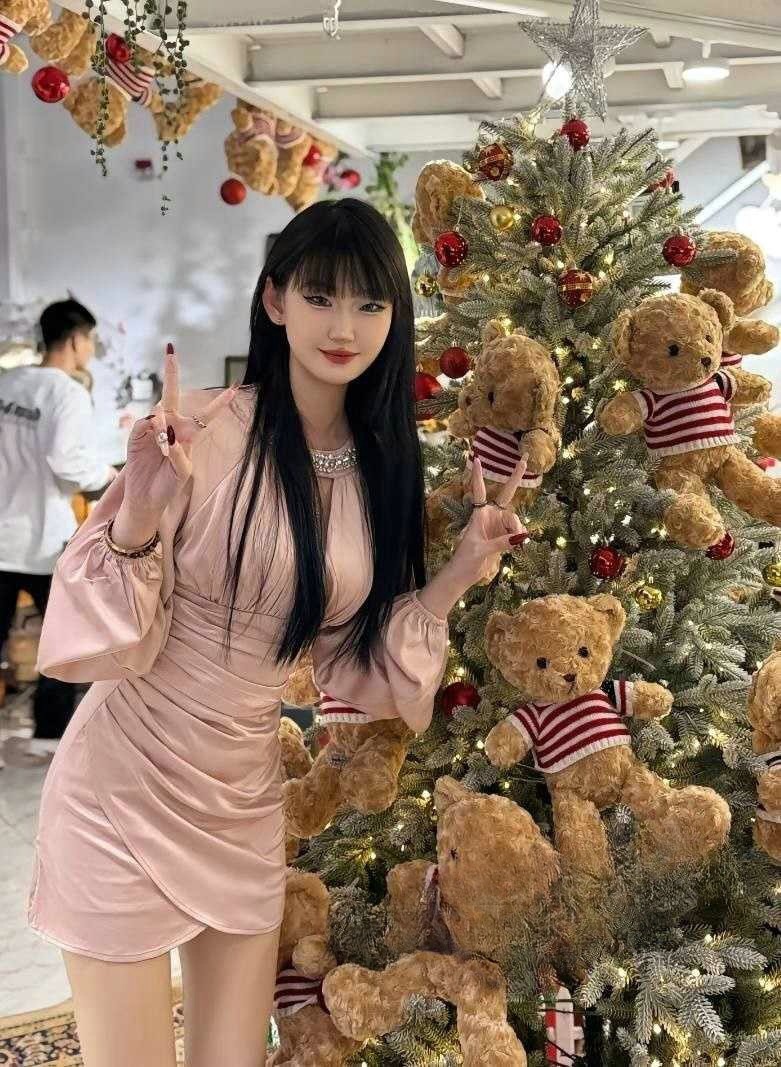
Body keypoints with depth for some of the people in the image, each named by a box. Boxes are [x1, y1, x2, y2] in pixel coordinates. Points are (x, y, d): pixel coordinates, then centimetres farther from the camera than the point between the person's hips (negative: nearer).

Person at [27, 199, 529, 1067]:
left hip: (245, 799, 5)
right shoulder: (200, 433, -18)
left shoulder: (382, 466, 0)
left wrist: (460, 573, -2)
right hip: (125, 791, -5)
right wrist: (139, 514, -33)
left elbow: (355, 662, 7)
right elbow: (98, 643, -17)